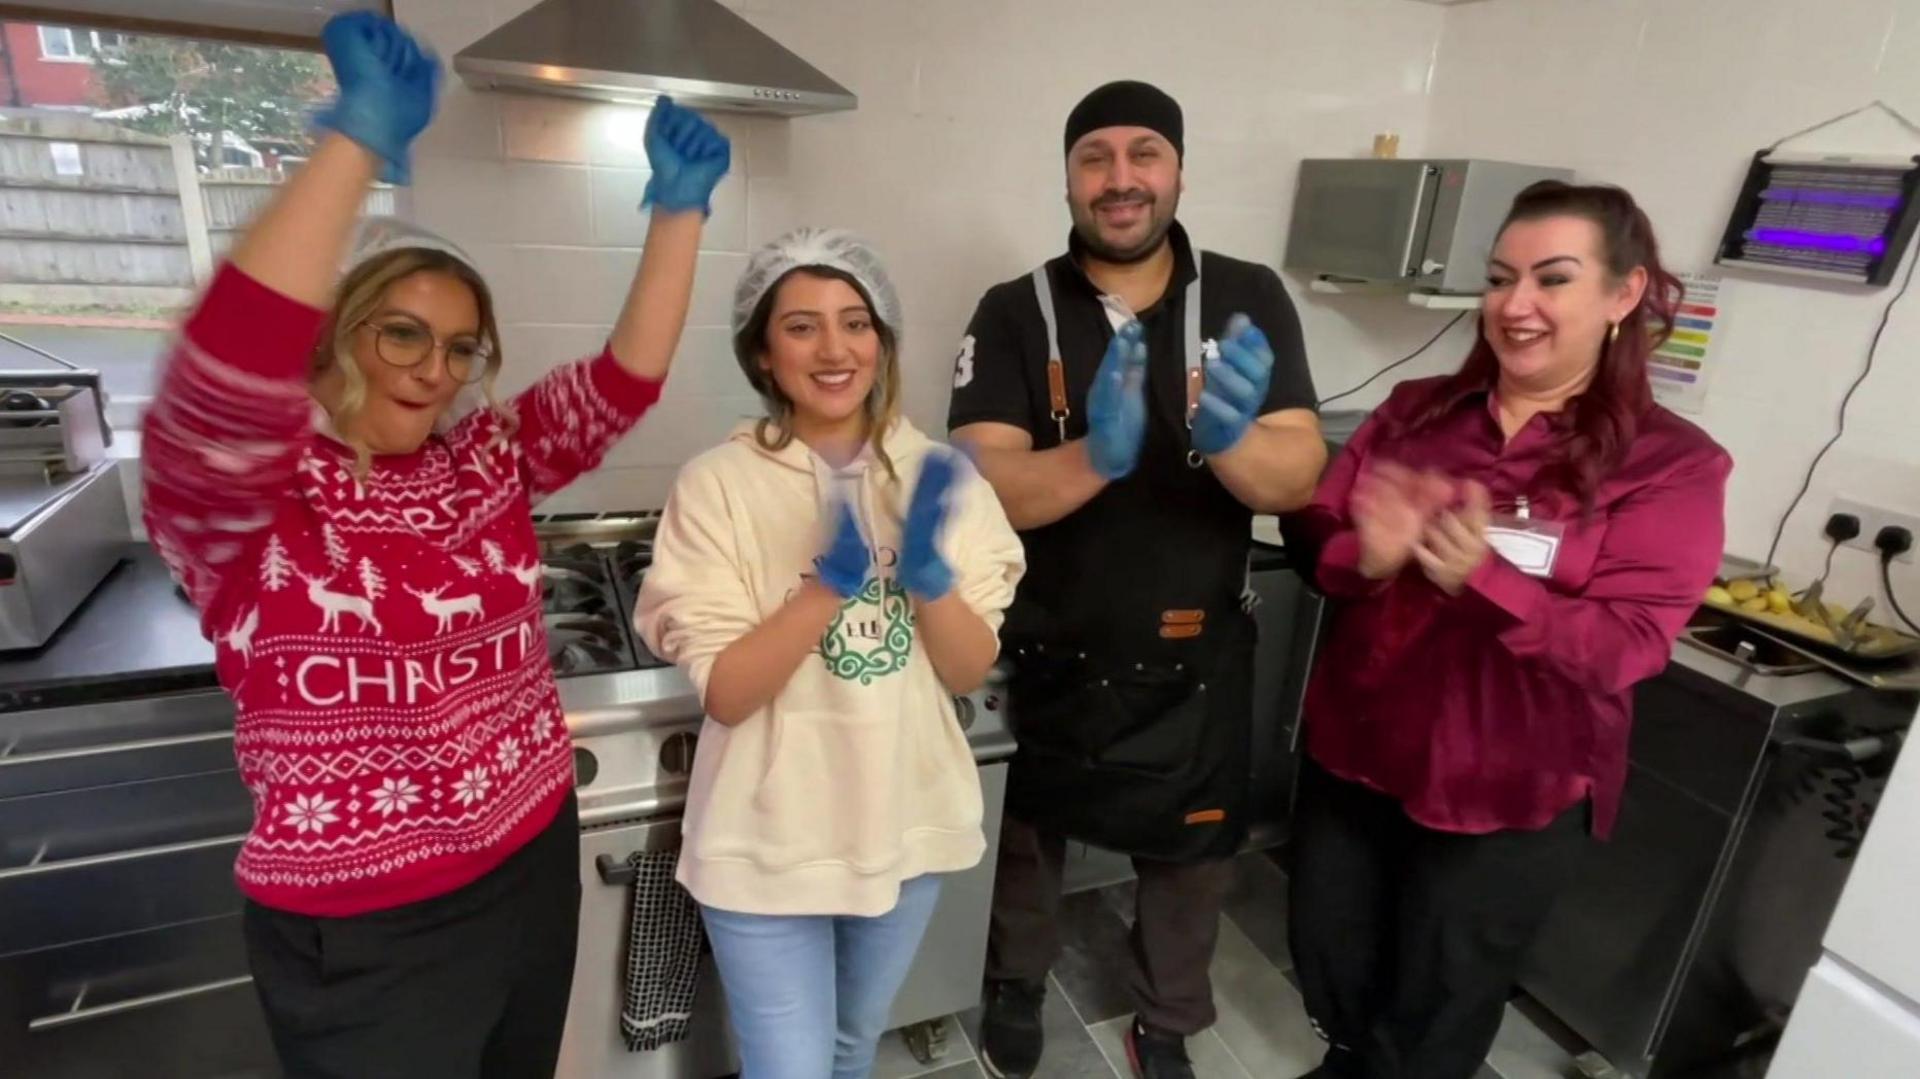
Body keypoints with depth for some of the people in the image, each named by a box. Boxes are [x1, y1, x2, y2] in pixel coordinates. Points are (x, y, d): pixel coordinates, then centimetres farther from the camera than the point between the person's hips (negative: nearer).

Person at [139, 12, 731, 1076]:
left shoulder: (489, 457, -1)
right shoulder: (244, 498, -14)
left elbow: (625, 378, -9)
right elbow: (224, 379, -35)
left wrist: (678, 208, -18)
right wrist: (362, 135, -36)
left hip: (535, 866, 5)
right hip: (360, 935, -4)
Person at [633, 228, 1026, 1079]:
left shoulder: (936, 476, -5)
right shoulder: (718, 484, -15)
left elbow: (971, 672, -5)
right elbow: (724, 694, -17)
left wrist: (929, 575, -23)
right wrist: (831, 580, -29)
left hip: (907, 827, 4)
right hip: (770, 846, -3)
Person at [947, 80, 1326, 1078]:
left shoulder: (1250, 302, -9)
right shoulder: (1015, 313, -11)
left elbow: (1300, 479, -14)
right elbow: (982, 486, -21)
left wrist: (1236, 436, -37)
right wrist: (1096, 456, -40)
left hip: (1195, 657, 1)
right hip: (1048, 648, 0)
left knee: (1192, 852, 20)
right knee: (1027, 831, 22)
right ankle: (1016, 982, 52)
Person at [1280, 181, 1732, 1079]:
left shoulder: (1669, 464, -10)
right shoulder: (1416, 409, 0)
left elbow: (1625, 646, -18)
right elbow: (1312, 531, -2)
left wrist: (1480, 577, -35)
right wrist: (1367, 558, -25)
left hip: (1509, 791, -3)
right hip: (1353, 748, 4)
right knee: (1327, 959, 23)